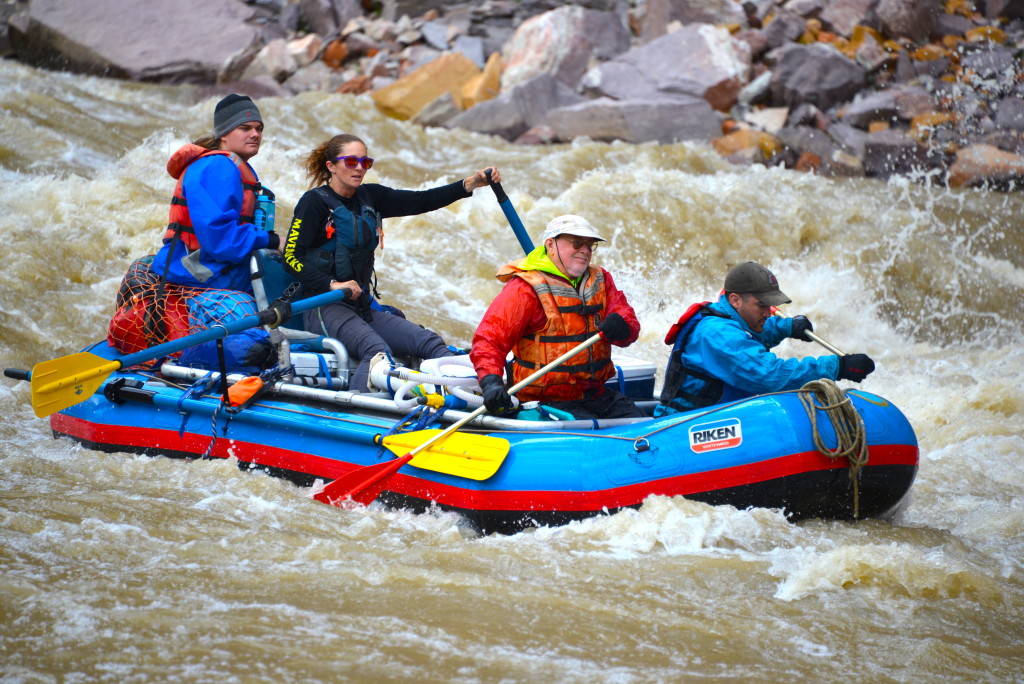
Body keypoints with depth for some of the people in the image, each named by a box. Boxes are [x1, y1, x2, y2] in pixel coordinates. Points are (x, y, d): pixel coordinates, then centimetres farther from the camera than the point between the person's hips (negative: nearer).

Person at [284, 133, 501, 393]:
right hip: (325, 306, -7)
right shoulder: (315, 201, -4)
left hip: (363, 306, 7)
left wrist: (469, 184, -5)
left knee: (431, 343, -13)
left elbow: (422, 201, 8)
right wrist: (332, 285, -22)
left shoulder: (369, 197, 15)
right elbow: (291, 257, -11)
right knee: (377, 351, -34)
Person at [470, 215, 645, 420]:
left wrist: (622, 327, -22)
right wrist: (491, 382, -35)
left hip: (598, 395, 7)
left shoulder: (601, 280, 15)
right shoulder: (525, 289, -7)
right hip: (547, 401, -6)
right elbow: (488, 339, -16)